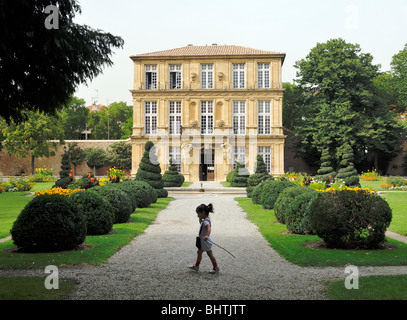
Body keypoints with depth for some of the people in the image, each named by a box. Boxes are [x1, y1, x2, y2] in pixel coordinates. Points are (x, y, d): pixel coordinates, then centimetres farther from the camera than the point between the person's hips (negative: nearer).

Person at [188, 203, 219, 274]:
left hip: (206, 241, -10)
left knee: (210, 254, 1)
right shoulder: (204, 220, 5)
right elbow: (201, 223, 29)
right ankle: (196, 266, 30)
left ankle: (216, 267, 12)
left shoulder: (206, 221, -27)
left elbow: (208, 228, -45)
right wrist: (200, 218, 10)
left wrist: (207, 235, -62)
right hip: (203, 241, 10)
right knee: (199, 252, 18)